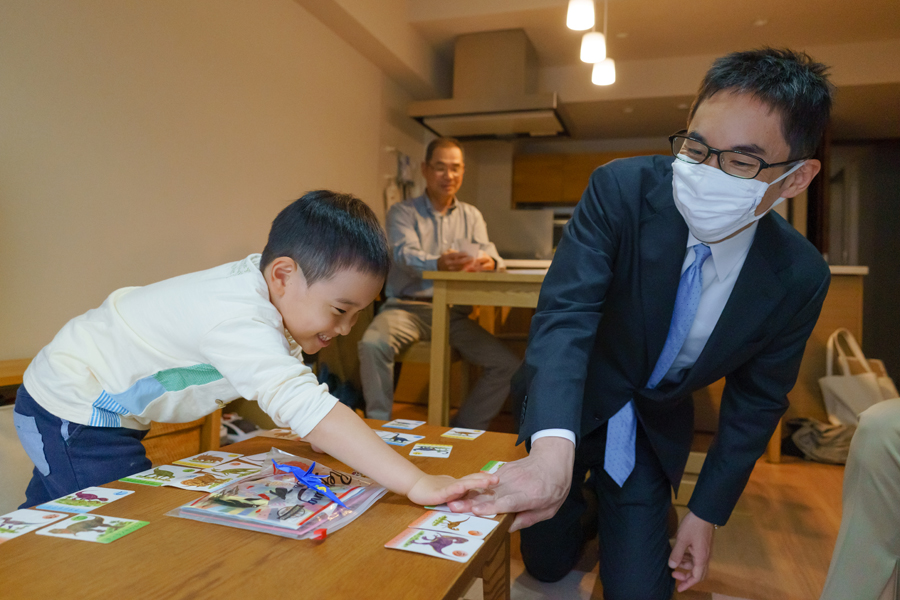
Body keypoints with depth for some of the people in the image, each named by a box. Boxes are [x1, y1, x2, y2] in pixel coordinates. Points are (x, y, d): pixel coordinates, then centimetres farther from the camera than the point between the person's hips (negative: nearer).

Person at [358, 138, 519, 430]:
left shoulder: (471, 216, 18)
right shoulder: (402, 212, 7)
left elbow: (486, 251, 1)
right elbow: (406, 254, -14)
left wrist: (489, 262, -27)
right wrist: (438, 263, -38)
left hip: (454, 312, 3)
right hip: (407, 305, -2)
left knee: (508, 366, -15)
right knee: (372, 344, -34)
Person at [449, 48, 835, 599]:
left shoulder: (800, 278, -17)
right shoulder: (622, 188, -26)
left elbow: (757, 400, -5)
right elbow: (565, 314, -34)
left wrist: (708, 512, -2)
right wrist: (552, 449, -50)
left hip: (654, 435, 1)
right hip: (567, 410, 0)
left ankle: (633, 523, 36)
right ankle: (586, 505, 45)